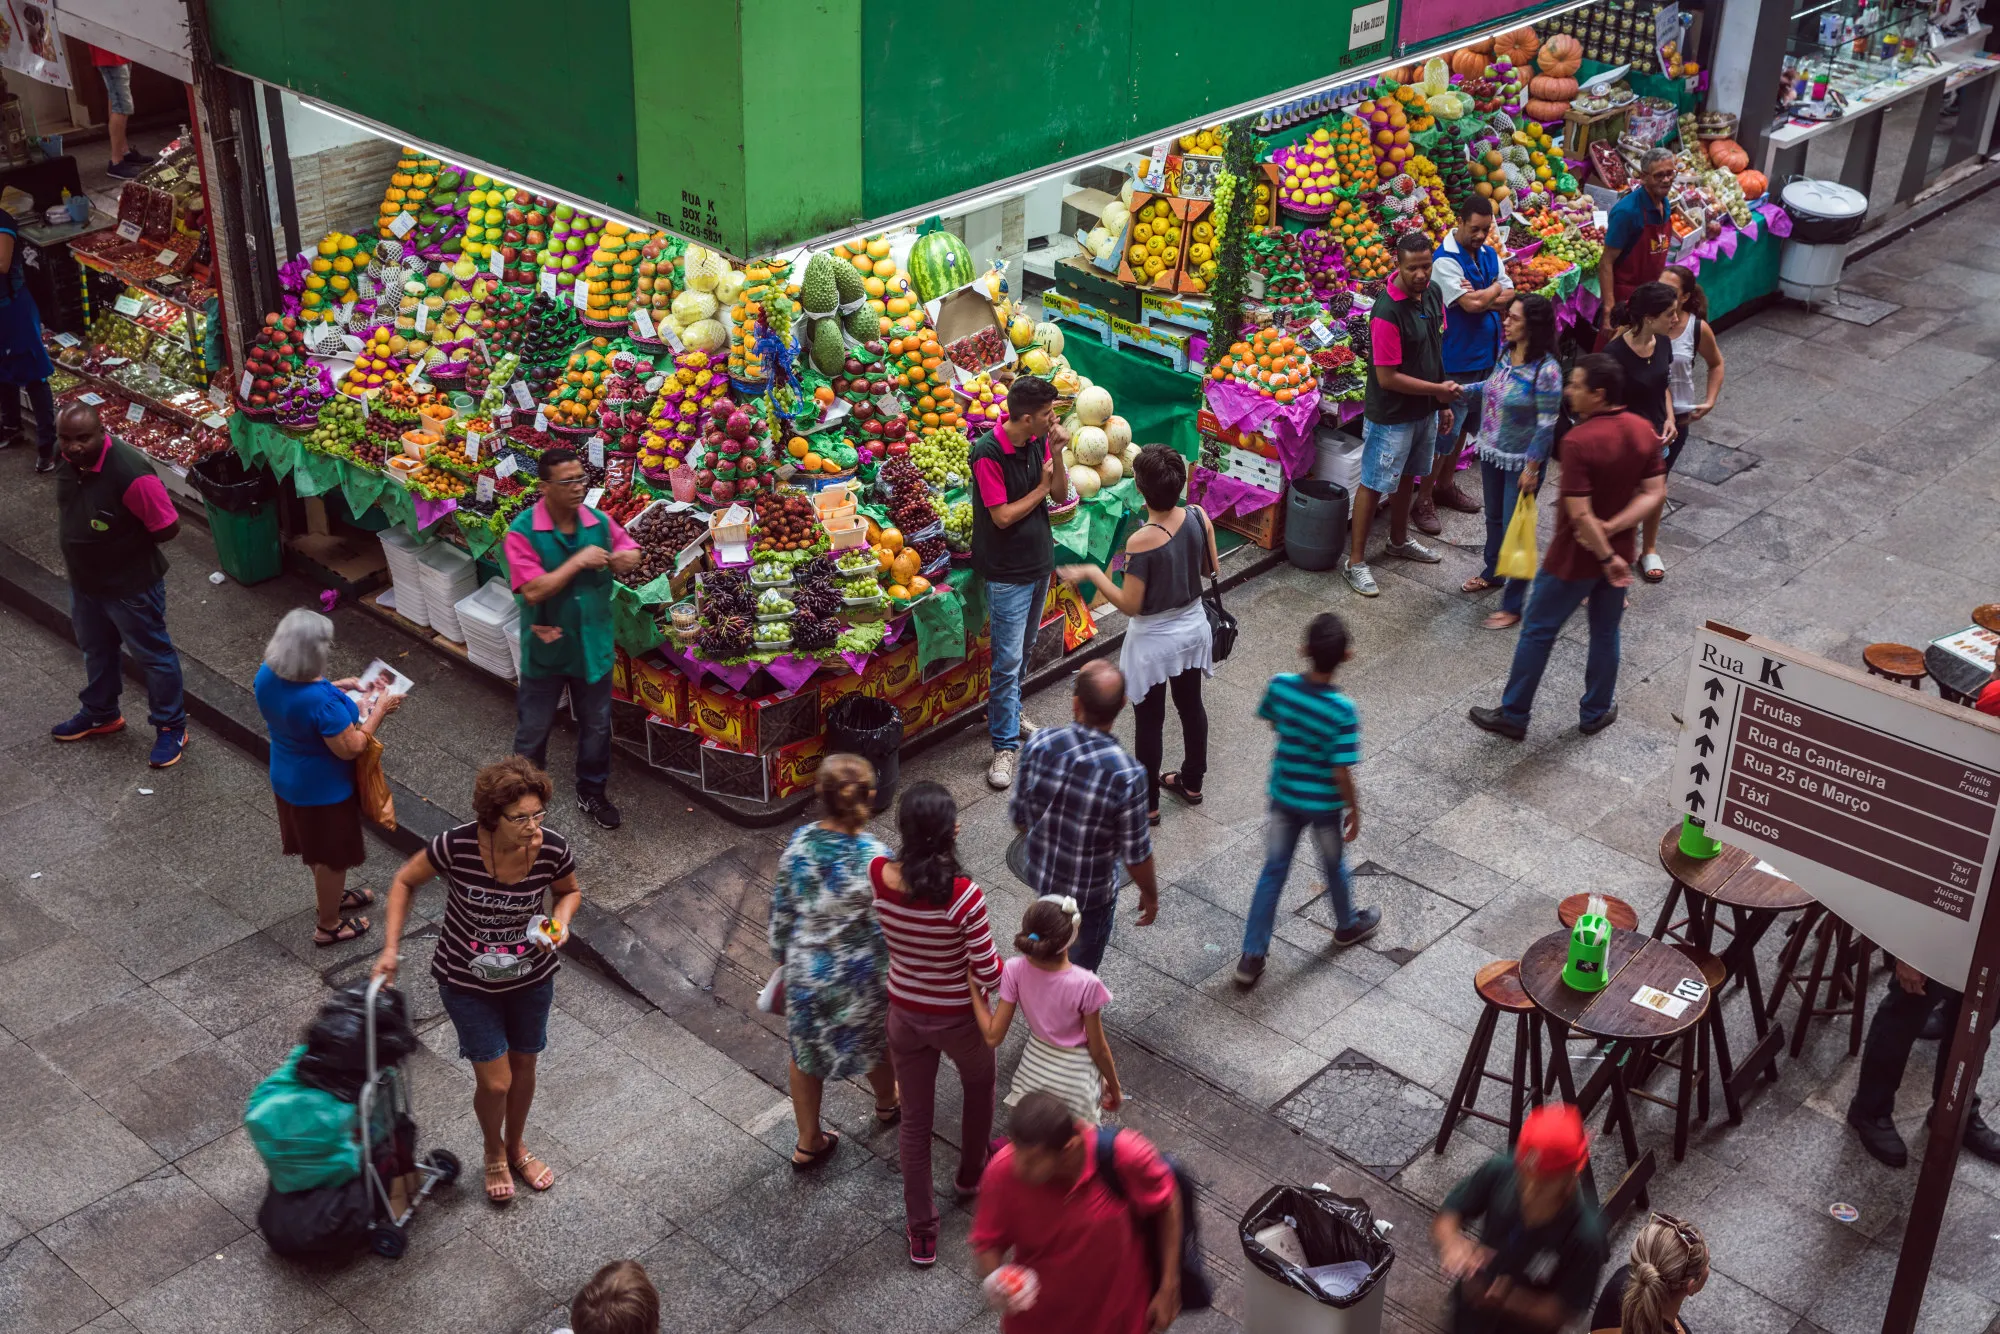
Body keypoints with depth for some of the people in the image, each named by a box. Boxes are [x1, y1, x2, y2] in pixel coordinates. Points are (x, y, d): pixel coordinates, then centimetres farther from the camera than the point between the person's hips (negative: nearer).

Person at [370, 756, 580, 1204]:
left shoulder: (553, 849, -24)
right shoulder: (457, 846, -30)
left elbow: (570, 890, -1)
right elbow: (405, 882, -11)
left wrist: (561, 922, -21)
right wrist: (390, 948, -16)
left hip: (532, 978, 2)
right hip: (468, 983, -2)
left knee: (524, 1067, 22)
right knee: (495, 1082, 4)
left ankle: (516, 1147, 51)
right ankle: (494, 1151, 38)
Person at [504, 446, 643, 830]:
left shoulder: (600, 521, -7)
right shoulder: (522, 532, -22)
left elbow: (631, 553, 8)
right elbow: (533, 591, -28)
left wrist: (623, 558, -16)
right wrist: (579, 561, -27)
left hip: (593, 646, 4)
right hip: (545, 650, -4)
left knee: (596, 726, 18)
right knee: (533, 728, 15)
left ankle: (591, 793, 38)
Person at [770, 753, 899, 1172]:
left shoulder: (799, 844, -16)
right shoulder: (875, 859, -28)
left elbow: (781, 912, -3)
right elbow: (891, 932, -19)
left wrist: (782, 958, 13)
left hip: (806, 970, 3)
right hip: (860, 977, -2)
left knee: (805, 1051, 23)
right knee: (877, 1039, 28)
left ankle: (809, 1144, 37)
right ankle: (888, 1103, 56)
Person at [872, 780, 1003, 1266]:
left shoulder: (875, 876, -20)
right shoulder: (963, 896, -33)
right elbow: (989, 976, -24)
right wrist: (1010, 964, -3)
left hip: (905, 1016, 3)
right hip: (958, 1020, -3)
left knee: (914, 1119, 21)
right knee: (979, 1085, 32)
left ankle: (921, 1231, 33)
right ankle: (971, 1175, 54)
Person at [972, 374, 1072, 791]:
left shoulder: (1039, 441, -2)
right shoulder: (988, 453, -23)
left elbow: (1061, 495, 2)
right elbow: (1003, 516, -22)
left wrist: (1057, 452, -13)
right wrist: (1042, 487, -13)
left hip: (1039, 561, 7)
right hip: (1007, 571, -7)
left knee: (1023, 650, 21)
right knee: (1008, 660, -4)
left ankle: (1006, 711, 41)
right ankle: (1006, 744, 4)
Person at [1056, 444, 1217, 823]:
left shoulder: (1141, 542, -31)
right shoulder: (1198, 516, -15)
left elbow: (1130, 605, -22)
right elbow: (1211, 567, 0)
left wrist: (1091, 574, -12)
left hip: (1154, 641, -6)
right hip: (1193, 628, 6)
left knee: (1149, 722, 12)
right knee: (1191, 706, 25)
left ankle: (1148, 803, 28)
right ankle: (1192, 782, 44)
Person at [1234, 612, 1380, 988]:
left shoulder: (1280, 686, -19)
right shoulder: (1342, 710, -30)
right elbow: (1342, 773, -24)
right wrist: (1355, 812, -9)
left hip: (1283, 797, 3)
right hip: (1324, 804, -3)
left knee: (1273, 871, 16)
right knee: (1333, 866, 24)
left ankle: (1252, 957, 19)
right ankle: (1348, 926, 51)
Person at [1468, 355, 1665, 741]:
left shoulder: (1578, 441, -27)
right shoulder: (1644, 431, -5)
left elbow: (1580, 513, -28)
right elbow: (1654, 493, -5)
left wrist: (1606, 557, -18)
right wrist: (1611, 528, -14)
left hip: (1575, 557, -6)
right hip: (1618, 551, 6)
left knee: (1538, 632, 9)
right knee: (1605, 633, 20)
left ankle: (1513, 715, 20)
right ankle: (1596, 713, 34)